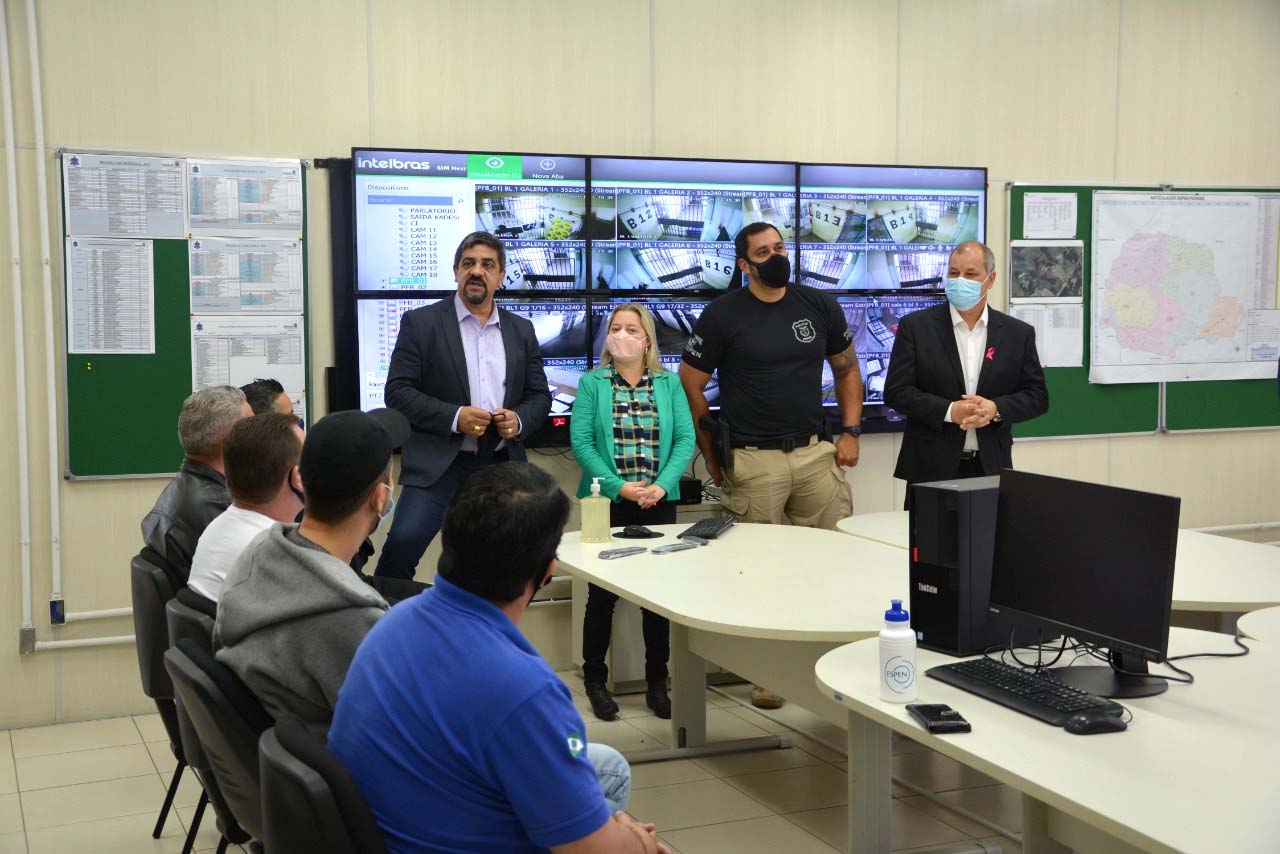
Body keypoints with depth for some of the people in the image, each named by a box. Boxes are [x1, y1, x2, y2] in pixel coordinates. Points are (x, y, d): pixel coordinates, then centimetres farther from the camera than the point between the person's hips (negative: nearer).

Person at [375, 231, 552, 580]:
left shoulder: (521, 330, 13)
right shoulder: (421, 323, 1)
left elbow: (540, 395, 15)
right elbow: (398, 392, -5)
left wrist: (519, 420, -8)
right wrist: (454, 417, -18)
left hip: (501, 466, 4)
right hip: (438, 465, -4)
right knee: (403, 542, -21)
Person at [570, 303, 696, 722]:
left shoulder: (669, 383, 7)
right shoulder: (592, 384, 2)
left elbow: (685, 439, 1)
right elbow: (581, 441, -6)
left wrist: (662, 485, -14)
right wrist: (619, 486, -16)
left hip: (659, 502, 2)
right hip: (608, 502, -2)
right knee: (602, 594, 4)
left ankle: (657, 683, 17)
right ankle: (595, 681, 17)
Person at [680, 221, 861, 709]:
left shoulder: (820, 306, 9)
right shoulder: (722, 316, -2)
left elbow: (847, 370, 20)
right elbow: (689, 387, 1)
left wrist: (851, 431, 9)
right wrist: (712, 455, 1)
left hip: (816, 451, 4)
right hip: (753, 461, -3)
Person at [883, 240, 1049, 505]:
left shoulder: (1019, 333, 8)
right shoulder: (915, 326, 1)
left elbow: (1037, 396, 7)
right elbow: (896, 391, -4)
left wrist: (996, 409, -12)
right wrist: (949, 411, -16)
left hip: (991, 467, 2)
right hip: (931, 468, -2)